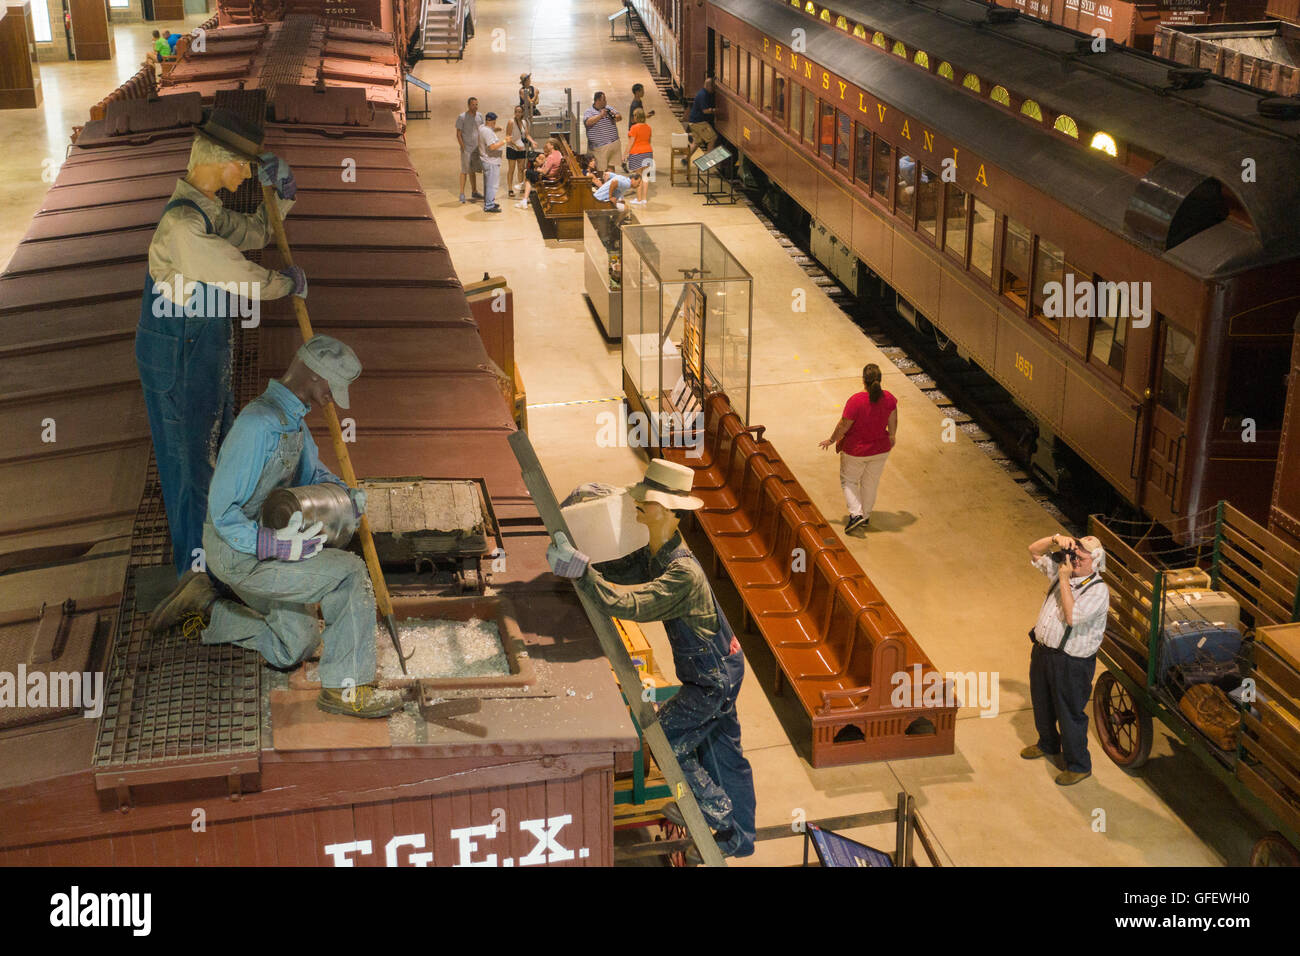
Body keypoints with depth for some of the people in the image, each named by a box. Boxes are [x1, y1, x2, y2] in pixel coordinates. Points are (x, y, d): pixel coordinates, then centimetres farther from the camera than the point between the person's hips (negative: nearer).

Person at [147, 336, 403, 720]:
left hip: (260, 548, 10)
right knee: (349, 573, -21)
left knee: (293, 649, 18)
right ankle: (345, 688, -15)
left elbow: (313, 474, 17)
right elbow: (223, 511, -25)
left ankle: (205, 607, 23)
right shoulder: (259, 423, -26)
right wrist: (275, 544, -35)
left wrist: (345, 494, -5)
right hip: (242, 554, -10)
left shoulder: (292, 416, 5)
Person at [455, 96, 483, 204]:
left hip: (476, 149, 5)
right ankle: (462, 194, 1)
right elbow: (458, 134, -9)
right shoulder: (462, 117, -9)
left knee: (473, 170, 14)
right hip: (466, 149, -5)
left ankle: (474, 192, 22)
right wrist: (463, 148, -14)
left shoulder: (479, 116, 7)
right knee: (464, 171, -4)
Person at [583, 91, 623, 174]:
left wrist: (615, 116, -8)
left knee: (611, 166, 11)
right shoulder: (589, 112, -3)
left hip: (613, 143, 5)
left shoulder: (608, 109, 13)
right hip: (598, 147, -5)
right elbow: (588, 122, -21)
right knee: (599, 170, -4)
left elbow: (619, 117, 15)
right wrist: (600, 115, -21)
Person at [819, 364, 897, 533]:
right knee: (870, 483, 21)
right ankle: (866, 516, 33)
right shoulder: (888, 398, -12)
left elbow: (843, 426, -19)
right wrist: (892, 437, 23)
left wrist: (831, 440, -2)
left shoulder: (855, 401, -27)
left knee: (848, 481, 16)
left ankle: (856, 513, 2)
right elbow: (893, 421, 3)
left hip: (855, 451, -4)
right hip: (880, 449, 4)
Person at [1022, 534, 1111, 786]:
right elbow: (1034, 551, 8)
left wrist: (1064, 580, -27)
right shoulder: (1064, 569, 0)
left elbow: (1072, 616, -31)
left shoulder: (1098, 590, -21)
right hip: (1042, 651, 8)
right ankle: (1048, 744, 52)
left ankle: (1079, 766, 22)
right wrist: (1056, 540, -11)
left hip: (1071, 662, -8)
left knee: (1070, 713, 4)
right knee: (1042, 704, 26)